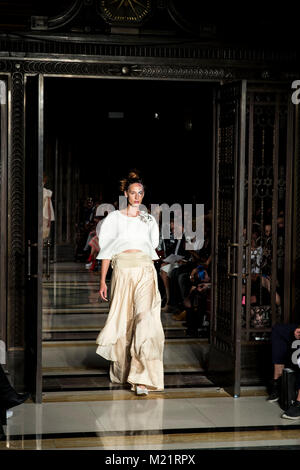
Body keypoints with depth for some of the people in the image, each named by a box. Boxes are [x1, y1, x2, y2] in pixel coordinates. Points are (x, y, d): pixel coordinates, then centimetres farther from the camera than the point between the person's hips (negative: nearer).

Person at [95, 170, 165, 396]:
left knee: (146, 318, -15)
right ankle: (122, 368, 27)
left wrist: (153, 278, 14)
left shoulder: (149, 220, 16)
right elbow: (106, 251, 7)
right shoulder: (114, 218, 10)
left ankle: (142, 378, -18)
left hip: (145, 271, 0)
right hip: (122, 271, 0)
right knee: (122, 320, 4)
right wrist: (103, 281, 1)